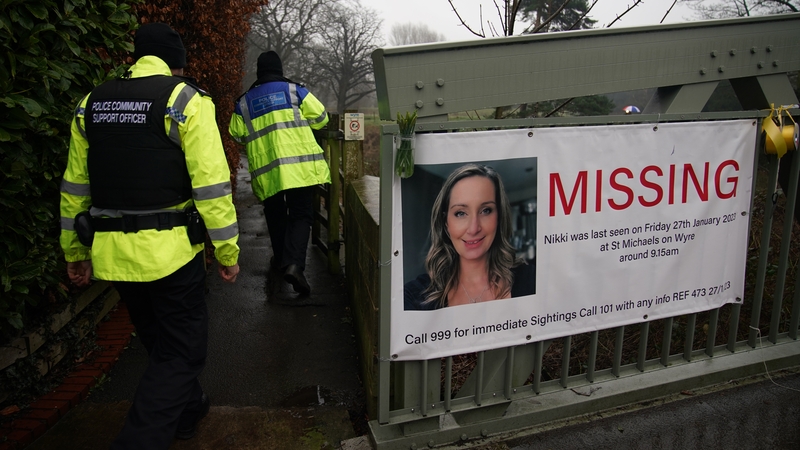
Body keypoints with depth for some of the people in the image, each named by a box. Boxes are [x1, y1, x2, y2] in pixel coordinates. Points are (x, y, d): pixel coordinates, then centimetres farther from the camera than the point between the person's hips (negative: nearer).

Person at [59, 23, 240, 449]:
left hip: (112, 252, 7)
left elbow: (74, 185, 12)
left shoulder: (92, 103, 9)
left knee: (159, 340, 24)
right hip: (168, 250, -6)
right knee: (181, 351, 7)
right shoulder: (185, 99, -8)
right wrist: (227, 251, -7)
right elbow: (210, 184, -14)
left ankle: (186, 411, 44)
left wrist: (75, 252, 20)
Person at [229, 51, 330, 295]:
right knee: (300, 215, -1)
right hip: (299, 164, -2)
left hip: (266, 170, 3)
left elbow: (237, 134, 14)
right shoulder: (294, 90, 4)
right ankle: (294, 264, -18)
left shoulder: (244, 101, 12)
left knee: (275, 216, 20)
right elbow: (320, 118, 6)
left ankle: (280, 259, 31)